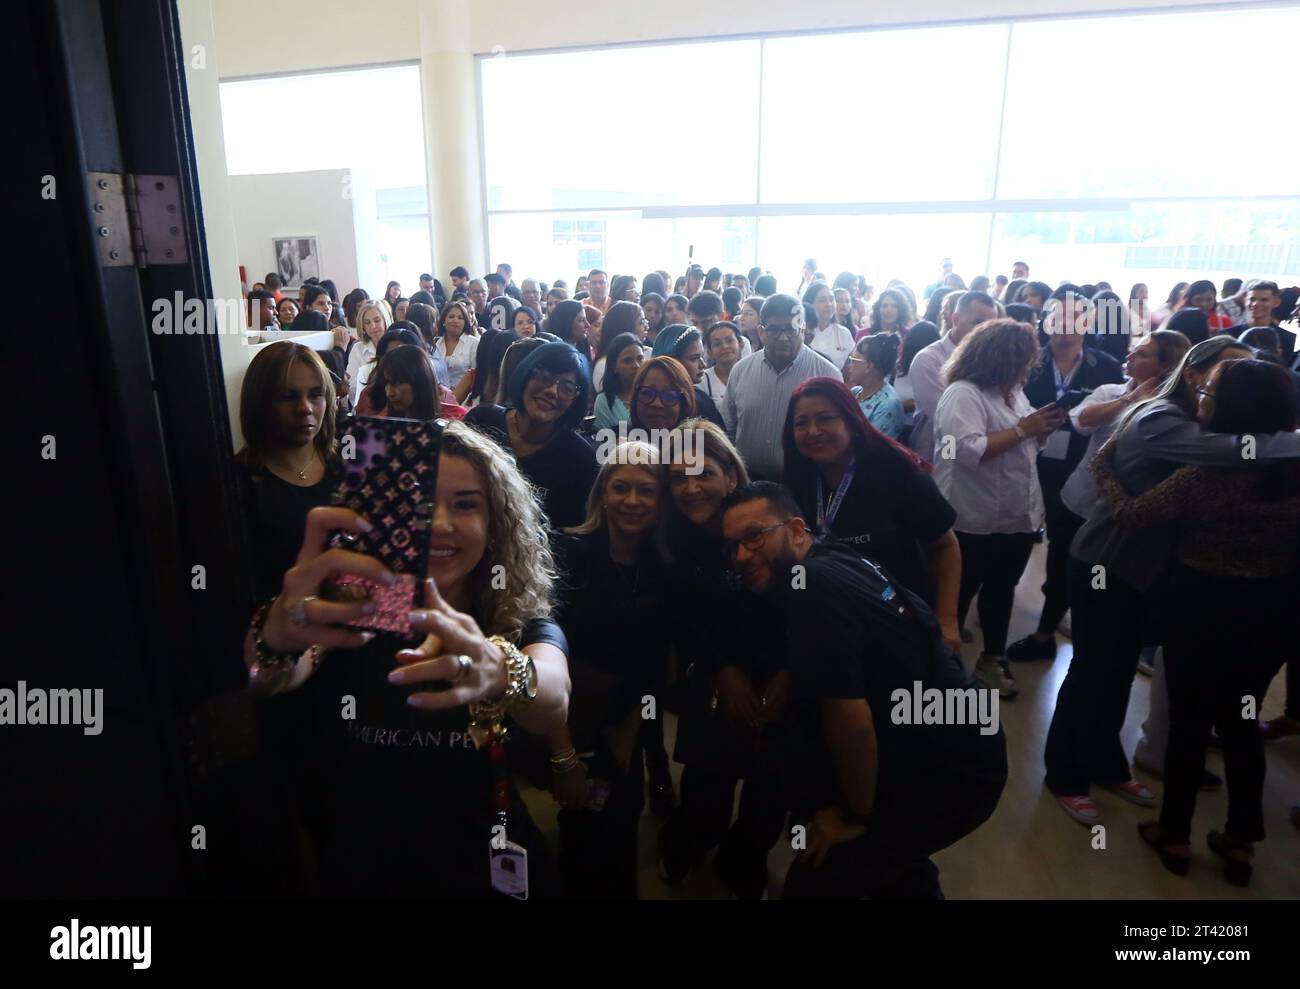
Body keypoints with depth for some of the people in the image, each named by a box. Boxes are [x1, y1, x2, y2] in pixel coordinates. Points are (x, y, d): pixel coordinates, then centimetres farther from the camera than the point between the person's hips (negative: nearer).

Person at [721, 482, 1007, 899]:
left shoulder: (814, 589, -26)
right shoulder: (831, 560, 1)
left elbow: (850, 719, -27)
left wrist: (856, 815, -13)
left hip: (950, 774, -9)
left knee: (814, 883, -6)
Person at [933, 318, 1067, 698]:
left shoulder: (1015, 393, 8)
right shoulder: (963, 394, -19)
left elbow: (1025, 444, 16)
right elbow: (968, 450, -31)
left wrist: (1045, 428, -4)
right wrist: (1022, 429, -23)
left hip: (1017, 517, 9)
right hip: (974, 522, -9)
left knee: (1001, 590, 21)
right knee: (956, 597, 7)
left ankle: (992, 658, 39)